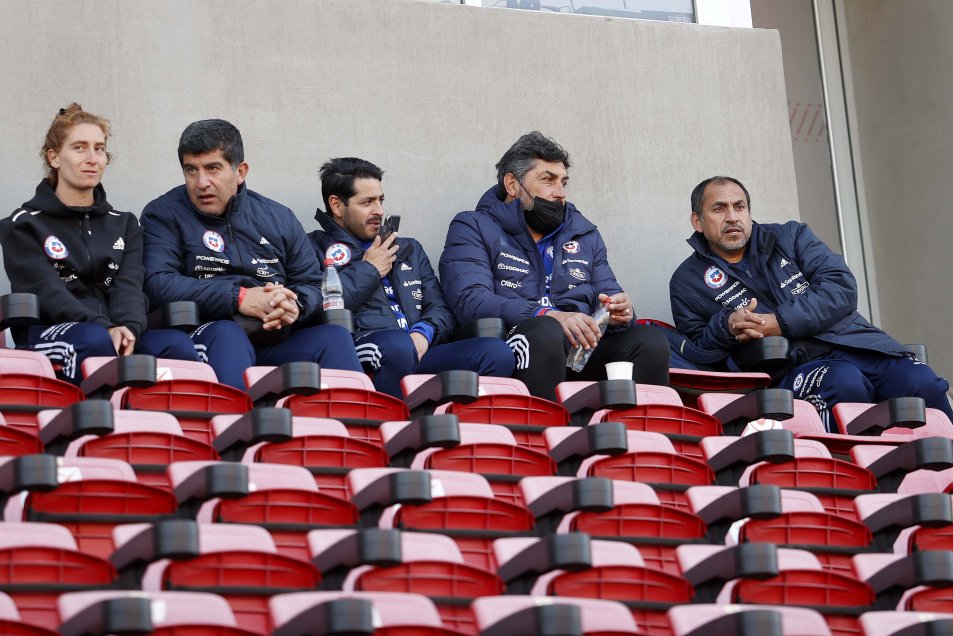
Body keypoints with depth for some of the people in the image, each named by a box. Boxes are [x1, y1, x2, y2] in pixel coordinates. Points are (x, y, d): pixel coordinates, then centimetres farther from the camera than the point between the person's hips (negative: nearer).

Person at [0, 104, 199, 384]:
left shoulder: (124, 224, 24)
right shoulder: (23, 226, 11)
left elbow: (129, 286, 6)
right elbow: (47, 292, -6)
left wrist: (128, 327, -19)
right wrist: (106, 329, -24)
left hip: (119, 335, 3)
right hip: (46, 336, -3)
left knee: (177, 343, -29)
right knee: (94, 340, -38)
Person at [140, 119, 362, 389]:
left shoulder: (279, 218, 19)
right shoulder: (164, 214, 8)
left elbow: (312, 285, 20)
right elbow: (158, 283, -8)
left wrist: (295, 305, -7)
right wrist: (240, 298, -15)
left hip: (276, 344, 4)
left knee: (334, 336, -23)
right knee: (226, 334, -36)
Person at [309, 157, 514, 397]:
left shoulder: (409, 249, 31)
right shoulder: (317, 248, 13)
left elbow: (440, 308, 24)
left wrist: (423, 333, 0)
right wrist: (368, 270, 5)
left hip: (418, 355, 6)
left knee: (497, 353, -20)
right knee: (395, 344, -41)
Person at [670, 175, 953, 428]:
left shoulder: (790, 236, 15)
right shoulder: (687, 282, 13)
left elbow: (842, 287, 1)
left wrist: (781, 322, -12)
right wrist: (725, 326, -10)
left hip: (853, 342, 3)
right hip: (792, 367, -3)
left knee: (922, 383, -25)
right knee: (845, 382, -37)